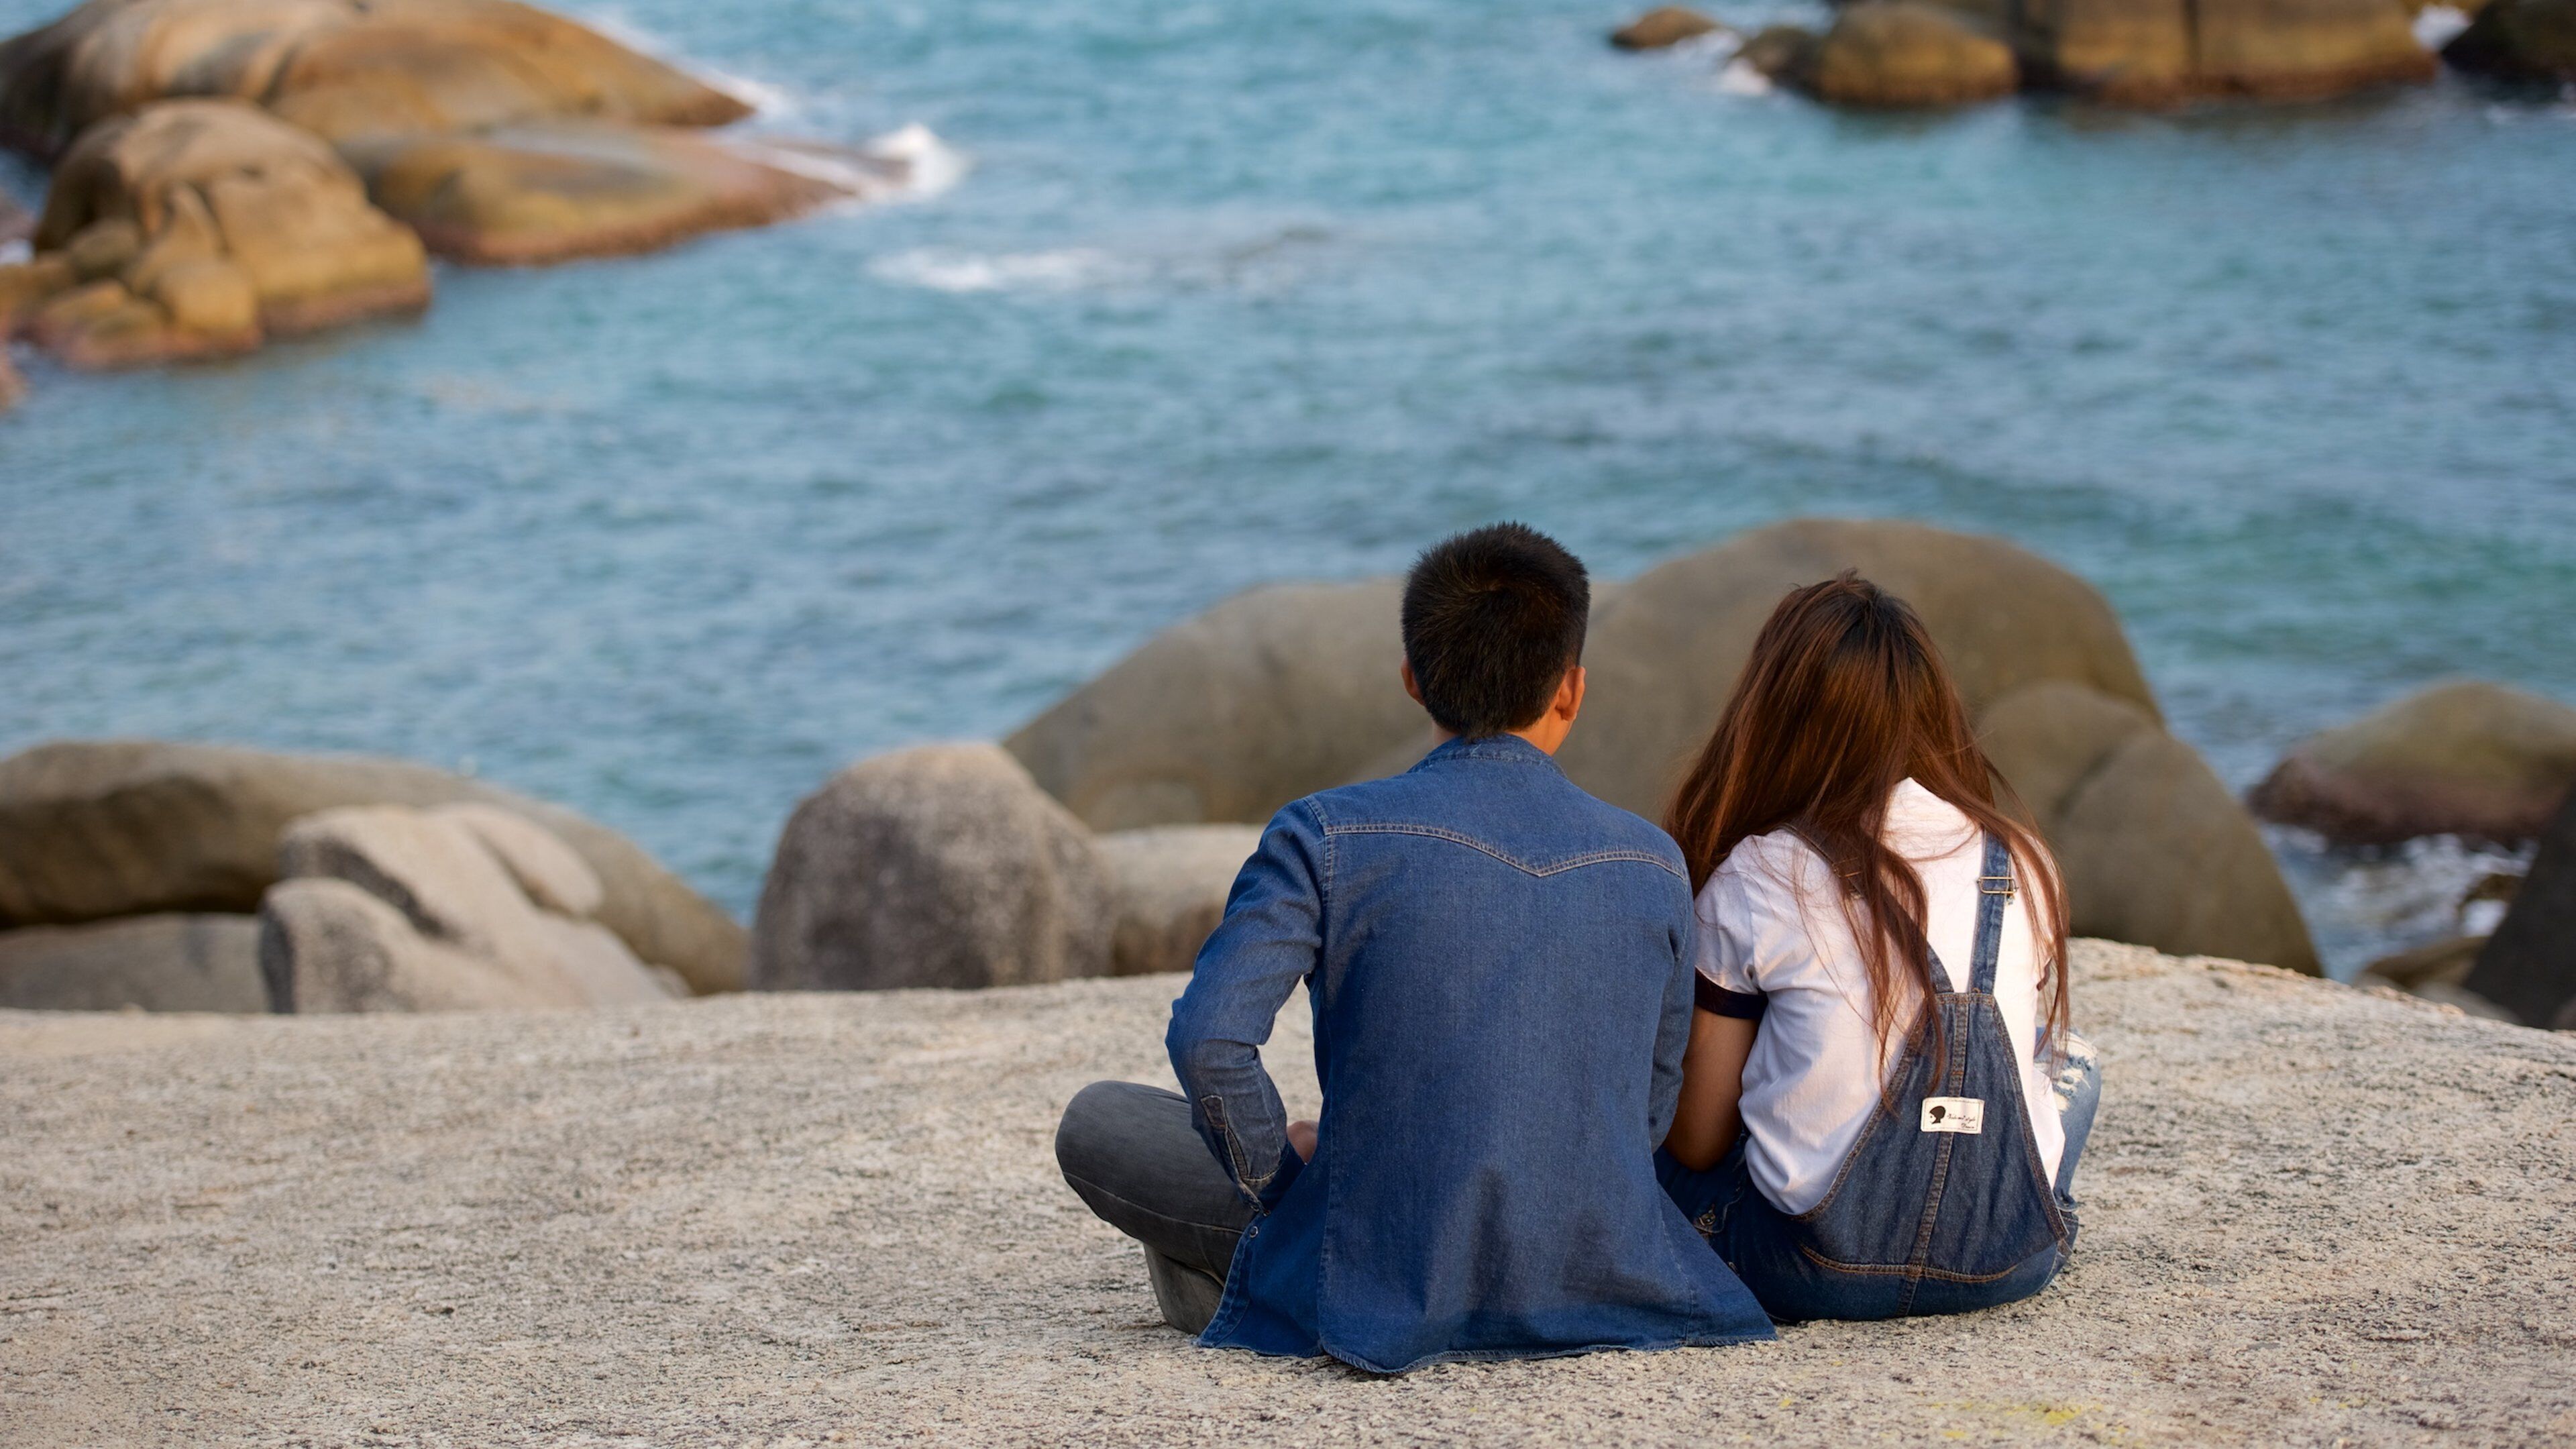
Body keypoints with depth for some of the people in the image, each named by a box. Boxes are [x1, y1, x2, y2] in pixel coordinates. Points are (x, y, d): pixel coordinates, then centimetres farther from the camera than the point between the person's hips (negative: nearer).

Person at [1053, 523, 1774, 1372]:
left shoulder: (1328, 837, -11)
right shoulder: (1653, 866, 1)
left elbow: (1208, 1041, -19)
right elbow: (1651, 1107, 9)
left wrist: (1281, 1174, -1)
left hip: (1396, 1290, -4)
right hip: (1602, 1281, 4)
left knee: (1096, 1121, 12)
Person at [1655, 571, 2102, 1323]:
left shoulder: (1755, 882, -11)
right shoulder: (2025, 866, 0)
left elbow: (1699, 1142, -5)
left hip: (1813, 1275, -4)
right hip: (2009, 1267, 5)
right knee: (2073, 1062, 34)